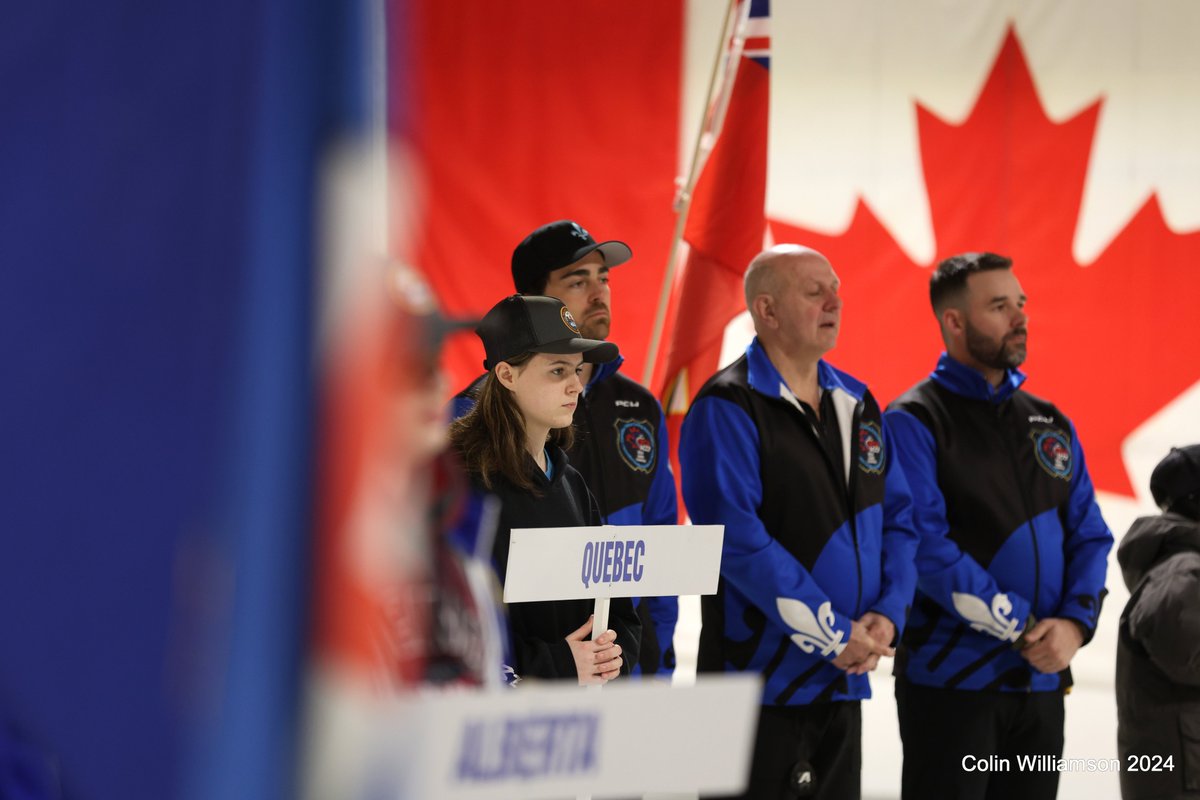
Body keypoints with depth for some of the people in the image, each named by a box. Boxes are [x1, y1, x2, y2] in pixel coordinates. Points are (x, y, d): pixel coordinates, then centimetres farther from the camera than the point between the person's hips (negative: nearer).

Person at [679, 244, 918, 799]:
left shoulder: (857, 405, 13)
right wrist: (835, 634, -18)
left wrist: (886, 616, -5)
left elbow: (899, 519, 13)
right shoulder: (727, 410, -10)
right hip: (761, 679, -7)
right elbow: (739, 539, -19)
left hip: (843, 683, 7)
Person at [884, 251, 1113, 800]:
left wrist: (1074, 623, -8)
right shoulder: (914, 423, -7)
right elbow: (925, 546, -16)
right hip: (950, 679, -6)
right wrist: (1021, 627, -17)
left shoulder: (1052, 425, 13)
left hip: (1042, 682, 6)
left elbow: (1090, 536, 11)